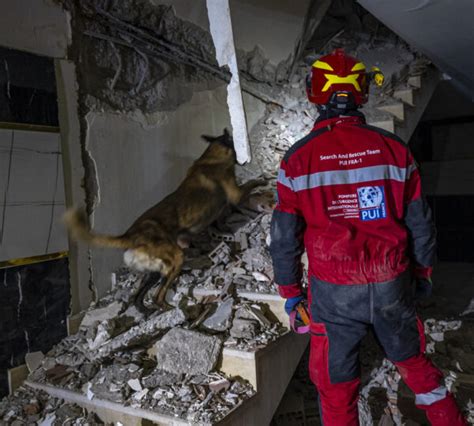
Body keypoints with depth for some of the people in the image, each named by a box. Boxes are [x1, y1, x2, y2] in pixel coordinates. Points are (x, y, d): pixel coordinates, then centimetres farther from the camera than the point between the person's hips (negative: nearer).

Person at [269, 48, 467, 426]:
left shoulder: (298, 159, -12)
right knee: (413, 360, 28)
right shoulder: (393, 149, -7)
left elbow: (285, 236, -7)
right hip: (392, 287, 3)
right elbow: (419, 222, 1)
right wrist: (423, 273, 17)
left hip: (333, 293, -2)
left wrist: (290, 291, 6)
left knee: (336, 382, 18)